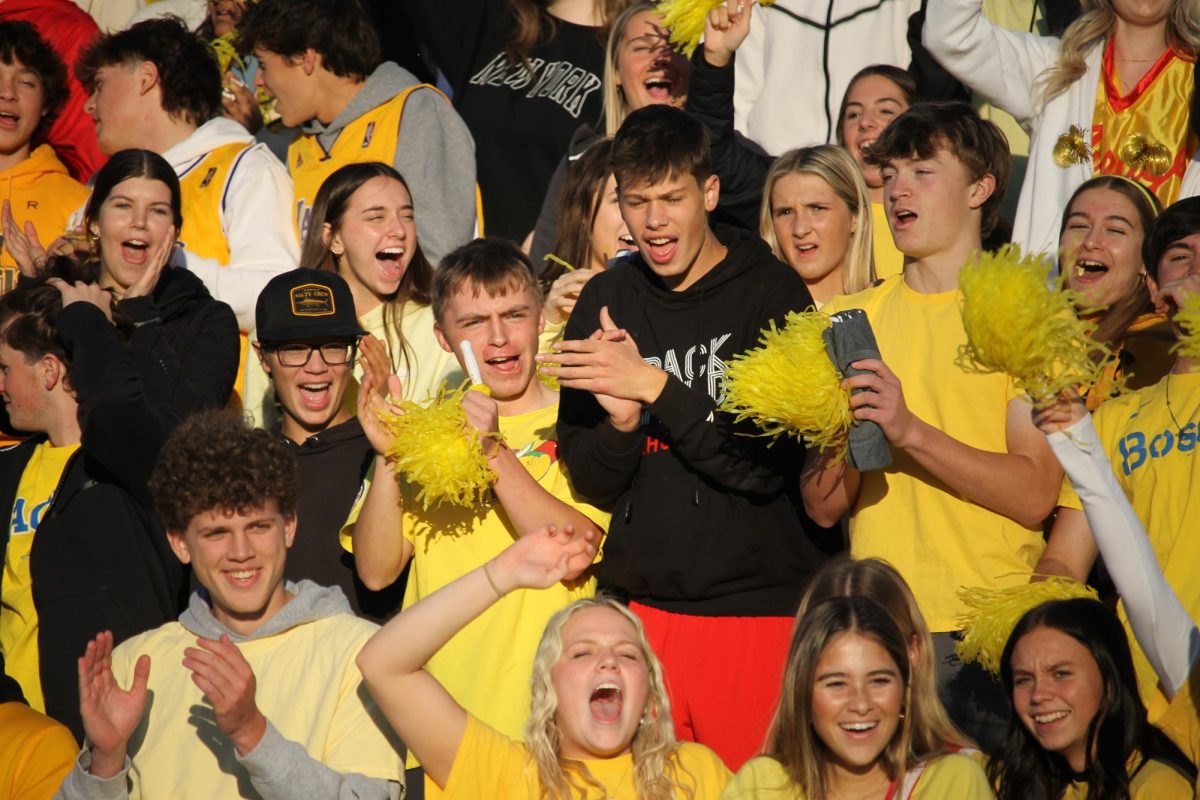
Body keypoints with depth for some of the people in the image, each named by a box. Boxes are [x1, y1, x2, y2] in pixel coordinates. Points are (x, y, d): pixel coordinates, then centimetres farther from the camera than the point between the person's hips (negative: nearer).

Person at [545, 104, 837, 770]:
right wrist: (620, 422, -13)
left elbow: (769, 463, -14)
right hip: (645, 604, 4)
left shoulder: (770, 292, -4)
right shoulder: (608, 300, 8)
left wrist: (658, 388, -17)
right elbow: (590, 482, 6)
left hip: (761, 608, -4)